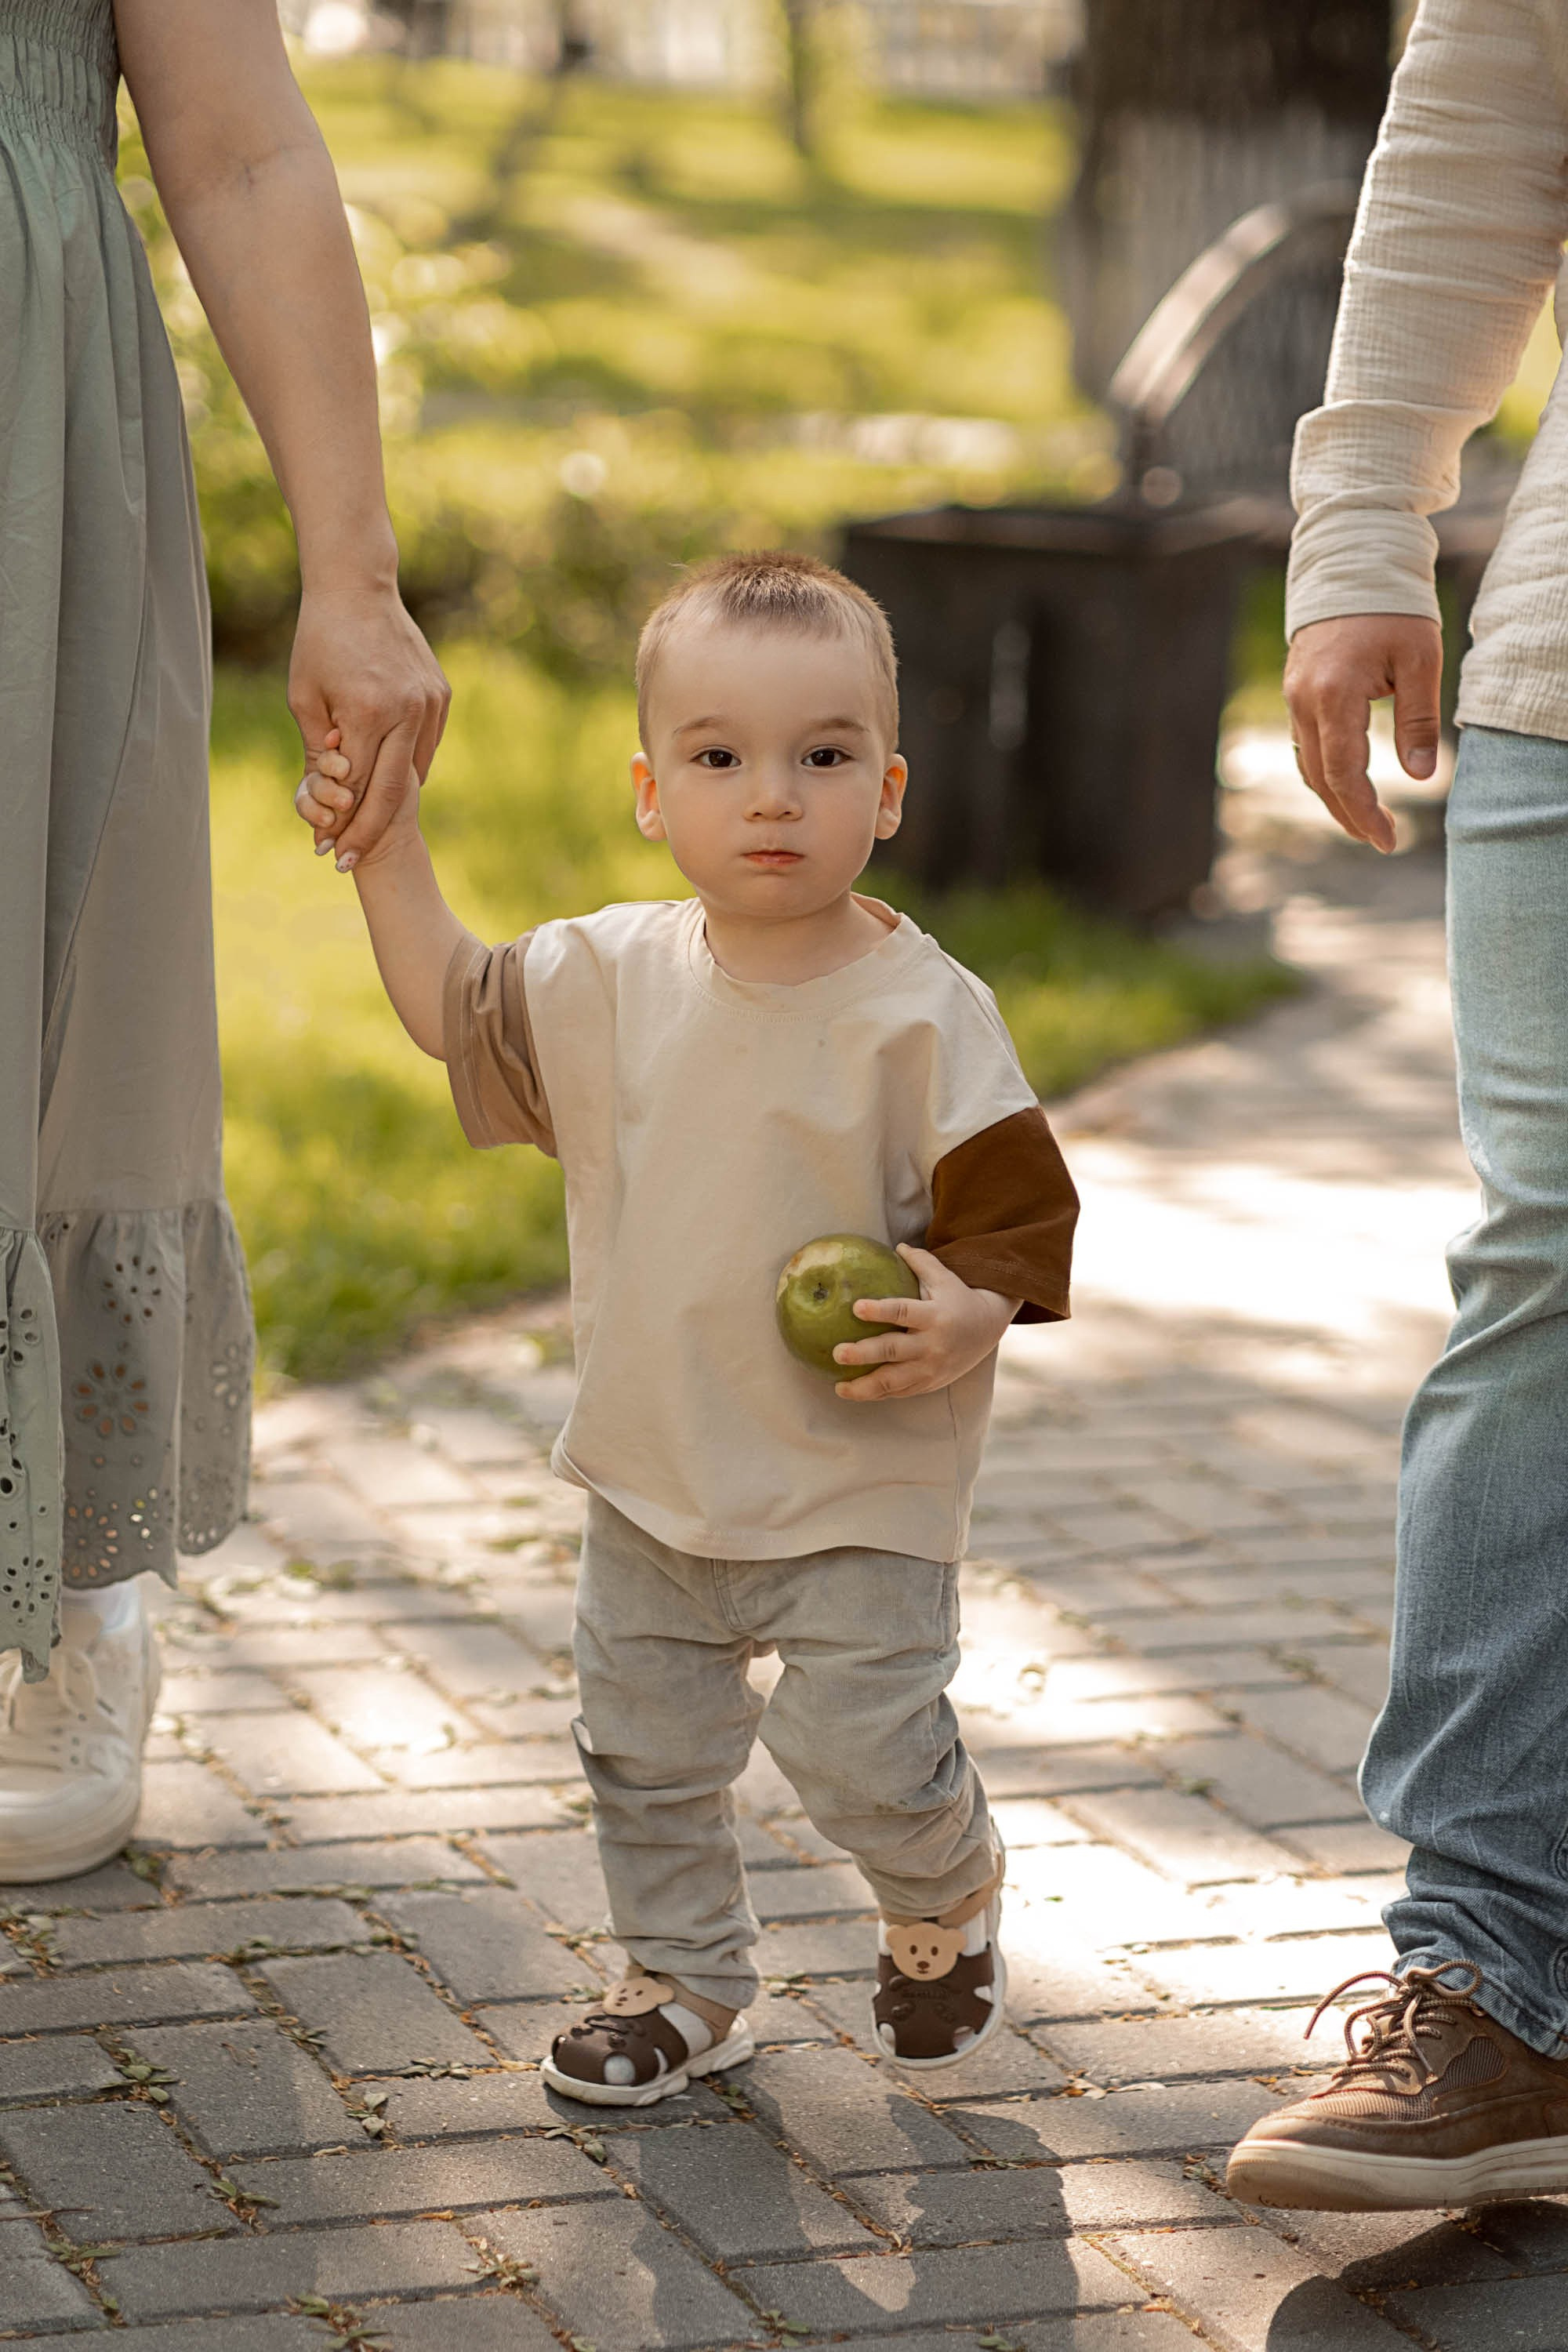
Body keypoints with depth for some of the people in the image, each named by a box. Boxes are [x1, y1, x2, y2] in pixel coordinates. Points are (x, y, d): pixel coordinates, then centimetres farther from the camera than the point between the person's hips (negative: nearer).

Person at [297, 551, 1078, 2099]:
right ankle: (684, 1983, 34)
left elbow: (1017, 1203, -11)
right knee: (643, 1751, 13)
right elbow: (453, 1008, 14)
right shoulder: (608, 979, -1)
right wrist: (386, 844, 5)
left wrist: (972, 1309, -30)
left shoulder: (922, 1014, -15)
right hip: (653, 1474, 5)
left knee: (861, 1751, -6)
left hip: (858, 1490, -5)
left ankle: (945, 1896, 27)